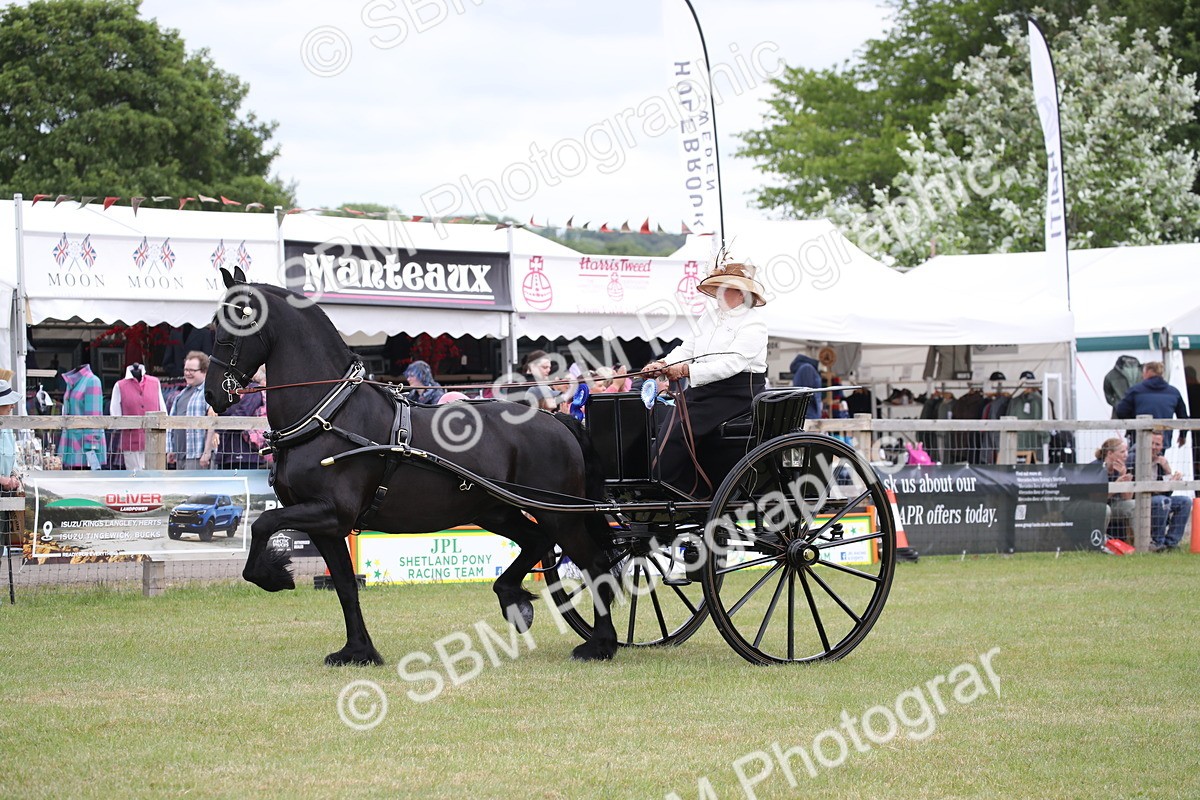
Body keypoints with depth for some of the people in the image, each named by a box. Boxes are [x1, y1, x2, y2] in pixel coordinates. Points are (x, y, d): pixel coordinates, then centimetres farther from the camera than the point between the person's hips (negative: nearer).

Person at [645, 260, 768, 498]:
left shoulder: (752, 325, -8)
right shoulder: (709, 320, 19)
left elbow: (731, 363, -20)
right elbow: (687, 349, 13)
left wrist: (688, 370, -27)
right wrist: (664, 364, -8)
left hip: (735, 396, -8)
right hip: (703, 389, 8)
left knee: (679, 433, -21)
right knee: (668, 430, -12)